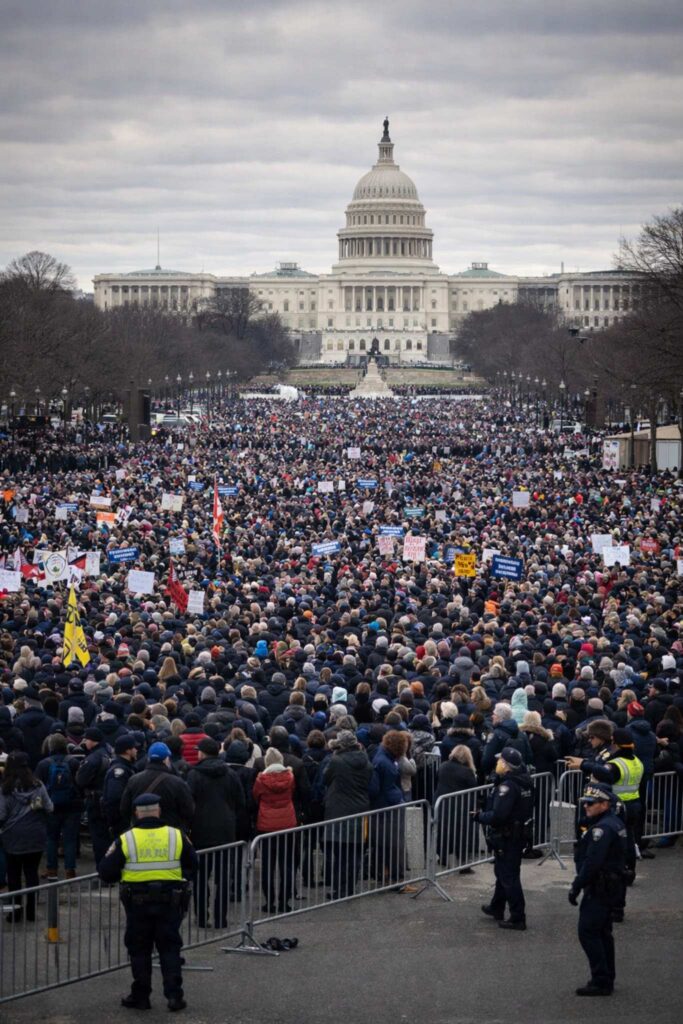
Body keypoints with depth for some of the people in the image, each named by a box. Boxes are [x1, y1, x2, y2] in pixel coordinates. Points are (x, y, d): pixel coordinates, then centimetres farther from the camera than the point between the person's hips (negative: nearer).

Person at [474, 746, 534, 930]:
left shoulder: (507, 787, -25)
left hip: (506, 838, -10)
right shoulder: (524, 782, 4)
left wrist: (479, 816, -13)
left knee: (508, 877, -2)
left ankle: (518, 918, 1)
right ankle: (497, 908, 40)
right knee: (502, 872, 24)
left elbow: (498, 816, -31)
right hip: (519, 834, 10)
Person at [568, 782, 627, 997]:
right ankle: (606, 979, 22)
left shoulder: (602, 829, -20)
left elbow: (592, 862, -26)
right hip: (611, 887, 11)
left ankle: (601, 981, -8)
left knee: (588, 932, -8)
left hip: (599, 889, -11)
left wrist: (576, 887, -18)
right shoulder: (615, 823, 13)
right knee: (602, 932, 16)